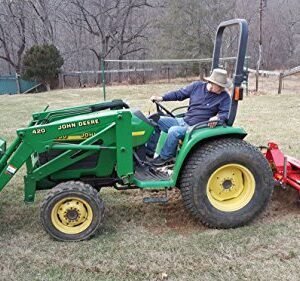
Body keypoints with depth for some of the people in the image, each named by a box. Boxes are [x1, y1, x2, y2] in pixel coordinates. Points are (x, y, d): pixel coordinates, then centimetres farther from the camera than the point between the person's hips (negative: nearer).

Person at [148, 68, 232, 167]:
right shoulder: (197, 86, 2)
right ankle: (149, 150, 6)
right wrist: (161, 98, 1)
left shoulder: (224, 96, -7)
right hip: (183, 121, 6)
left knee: (174, 131, -31)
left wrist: (217, 118, -34)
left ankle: (165, 157, -10)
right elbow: (179, 94, 9)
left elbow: (226, 113, -12)